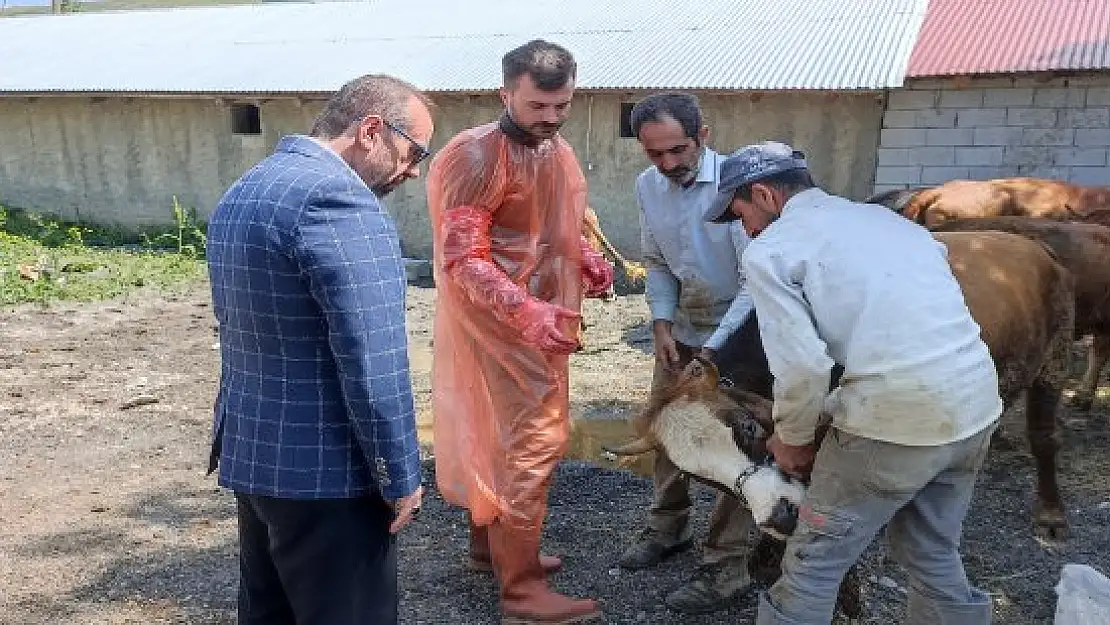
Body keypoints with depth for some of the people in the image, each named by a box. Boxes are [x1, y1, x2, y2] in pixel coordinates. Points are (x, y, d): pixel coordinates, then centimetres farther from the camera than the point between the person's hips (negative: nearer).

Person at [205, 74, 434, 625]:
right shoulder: (339, 200, -21)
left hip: (248, 455, 9)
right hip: (323, 473, -9)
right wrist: (401, 477, -13)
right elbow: (372, 364, -24)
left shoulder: (242, 191, 11)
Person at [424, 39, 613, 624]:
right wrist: (527, 313, -37)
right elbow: (463, 262, -25)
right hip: (500, 326, -9)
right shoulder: (476, 156, -20)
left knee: (498, 437, 20)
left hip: (541, 324, 9)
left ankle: (489, 542, 37)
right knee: (531, 443, -5)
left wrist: (588, 260, 3)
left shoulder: (558, 151, 9)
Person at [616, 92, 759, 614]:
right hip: (683, 325, 6)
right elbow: (657, 262, 5)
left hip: (740, 329, -6)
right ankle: (668, 524, 33)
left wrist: (715, 349, -28)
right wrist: (662, 324, -7)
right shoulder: (647, 186, -5)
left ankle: (728, 565, 4)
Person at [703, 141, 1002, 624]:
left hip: (898, 416, -7)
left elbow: (802, 366, -13)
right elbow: (926, 316, 18)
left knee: (816, 558, 10)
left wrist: (790, 439, 4)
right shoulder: (886, 217, 19)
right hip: (978, 403, 8)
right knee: (932, 554, 23)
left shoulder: (769, 251, -3)